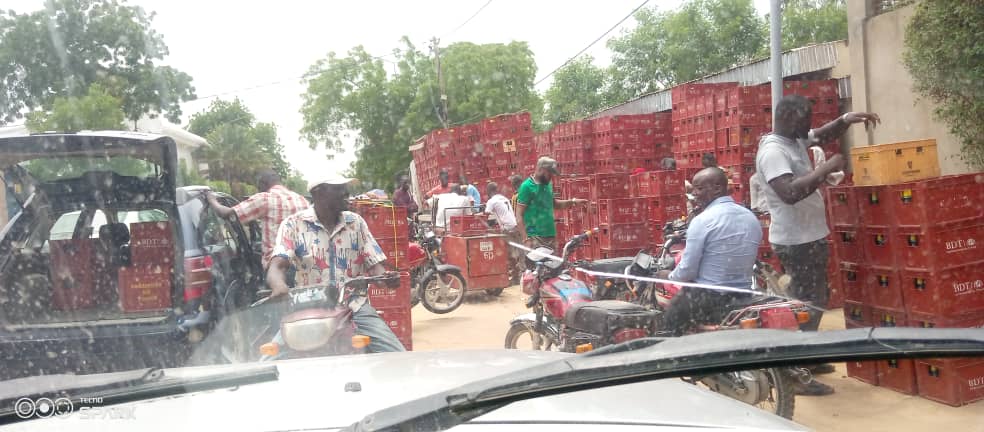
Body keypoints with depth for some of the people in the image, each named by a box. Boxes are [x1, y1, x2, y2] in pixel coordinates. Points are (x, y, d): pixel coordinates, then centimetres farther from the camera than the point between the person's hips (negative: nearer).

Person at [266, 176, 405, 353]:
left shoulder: (356, 222, 10)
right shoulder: (294, 224, 1)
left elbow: (374, 263, 7)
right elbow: (277, 266, -10)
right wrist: (279, 286, -35)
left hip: (354, 307, 2)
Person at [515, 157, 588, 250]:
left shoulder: (548, 184, 12)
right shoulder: (527, 186, -10)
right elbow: (519, 215, -12)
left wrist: (572, 201, 15)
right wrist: (526, 238, -19)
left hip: (551, 236, 7)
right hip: (535, 238, -7)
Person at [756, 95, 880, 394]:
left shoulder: (795, 140, 9)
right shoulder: (773, 151, -22)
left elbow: (824, 135, 26)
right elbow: (789, 193, -35)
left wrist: (846, 120, 6)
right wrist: (826, 169, -27)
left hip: (810, 237, 11)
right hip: (796, 241, -11)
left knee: (816, 300, 21)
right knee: (806, 305, -6)